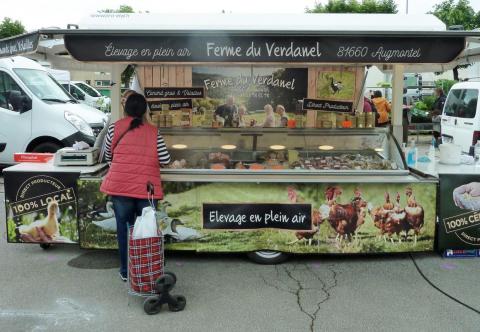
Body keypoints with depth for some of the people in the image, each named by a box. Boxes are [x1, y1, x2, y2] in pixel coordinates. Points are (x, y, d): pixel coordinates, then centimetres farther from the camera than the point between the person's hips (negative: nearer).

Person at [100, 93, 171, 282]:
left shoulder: (115, 128, 3)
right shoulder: (153, 132, 4)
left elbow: (108, 156, 13)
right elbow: (165, 160, 1)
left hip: (120, 186, 0)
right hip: (147, 188, 0)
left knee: (124, 226, 10)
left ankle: (126, 271, 18)